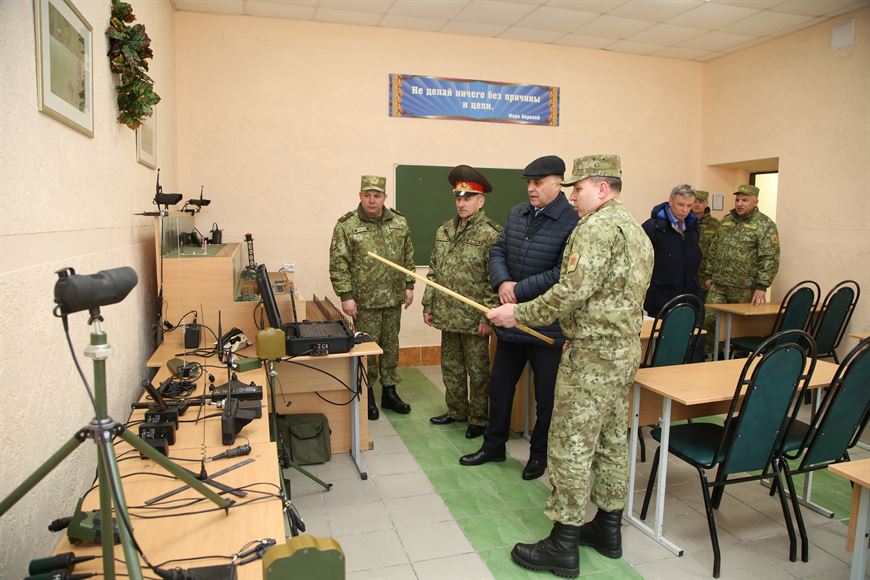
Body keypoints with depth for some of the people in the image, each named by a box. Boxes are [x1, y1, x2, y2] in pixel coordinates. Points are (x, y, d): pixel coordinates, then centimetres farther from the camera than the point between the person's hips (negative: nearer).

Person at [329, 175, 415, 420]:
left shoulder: (399, 222, 4)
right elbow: (338, 265, -10)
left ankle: (389, 391, 27)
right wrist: (346, 296, -13)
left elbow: (408, 258, 12)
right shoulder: (346, 225, -8)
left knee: (391, 345, 13)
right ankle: (367, 394, 21)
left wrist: (409, 286, 8)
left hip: (393, 298, 4)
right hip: (365, 300, -4)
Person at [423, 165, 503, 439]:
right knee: (450, 367, 18)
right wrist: (428, 305, 10)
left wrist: (488, 316, -17)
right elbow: (433, 271, 13)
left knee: (477, 371, 8)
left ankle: (479, 418, 24)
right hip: (447, 315, 7)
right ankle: (456, 411, 36)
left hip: (474, 319, -6)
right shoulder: (444, 230, 9)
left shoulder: (490, 234, -12)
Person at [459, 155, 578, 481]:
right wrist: (502, 283, -11)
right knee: (499, 386, 18)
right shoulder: (517, 213, 7)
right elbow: (498, 251, 8)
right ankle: (493, 445, 37)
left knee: (546, 396, 11)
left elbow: (562, 275, -23)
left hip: (549, 326, -6)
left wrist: (518, 290, -19)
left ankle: (539, 454, 32)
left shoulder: (572, 222, -17)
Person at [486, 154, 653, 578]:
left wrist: (519, 313, -15)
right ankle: (608, 529, 30)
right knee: (612, 440, 17)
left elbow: (572, 291, -24)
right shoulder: (635, 229, 16)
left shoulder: (596, 227, -15)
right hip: (626, 348, 10)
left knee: (572, 446, -2)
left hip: (592, 353, -10)